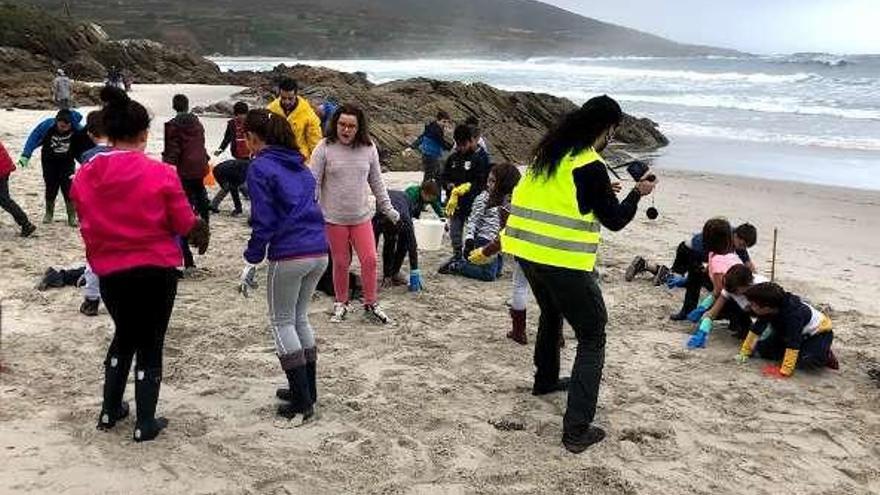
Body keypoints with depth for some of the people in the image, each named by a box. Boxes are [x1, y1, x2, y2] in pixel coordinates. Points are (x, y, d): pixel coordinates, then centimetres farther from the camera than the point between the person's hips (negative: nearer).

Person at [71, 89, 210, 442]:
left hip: (110, 272, 4)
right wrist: (198, 227, 13)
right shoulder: (160, 174, -15)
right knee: (150, 344, 11)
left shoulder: (85, 176, -4)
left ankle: (110, 411, 33)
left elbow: (87, 225, 6)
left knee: (124, 335, 26)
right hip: (157, 270, -3)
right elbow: (184, 224, -9)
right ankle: (145, 423, 16)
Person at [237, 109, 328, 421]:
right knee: (300, 317, 21)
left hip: (289, 255, -7)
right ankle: (307, 390, 27)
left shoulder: (260, 168, -6)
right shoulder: (298, 164, 16)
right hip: (319, 251, 7)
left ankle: (302, 401, 7)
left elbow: (263, 222, -10)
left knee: (282, 322, 7)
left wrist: (251, 263, -2)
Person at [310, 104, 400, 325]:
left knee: (370, 260, 0)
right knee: (341, 263, 8)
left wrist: (387, 208, 10)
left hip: (362, 216, 2)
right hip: (333, 217, -2)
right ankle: (341, 303, 28)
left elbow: (376, 181, 10)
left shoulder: (369, 148, 1)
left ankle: (371, 305, 16)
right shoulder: (325, 148, -8)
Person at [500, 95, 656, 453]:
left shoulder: (548, 153, 10)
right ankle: (577, 430, -2)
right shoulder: (591, 167, -13)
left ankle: (546, 380, 50)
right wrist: (637, 193, 10)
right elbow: (614, 220, -6)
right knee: (592, 337, 3)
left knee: (551, 313, 33)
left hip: (526, 251, 8)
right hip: (563, 261, -8)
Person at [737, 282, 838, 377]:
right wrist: (745, 352, -5)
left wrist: (784, 372, -44)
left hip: (819, 332, -7)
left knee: (808, 362, -35)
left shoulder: (793, 314, -39)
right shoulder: (767, 310, -18)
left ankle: (826, 356, -2)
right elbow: (756, 330, -5)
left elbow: (793, 344, -42)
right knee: (762, 349, -8)